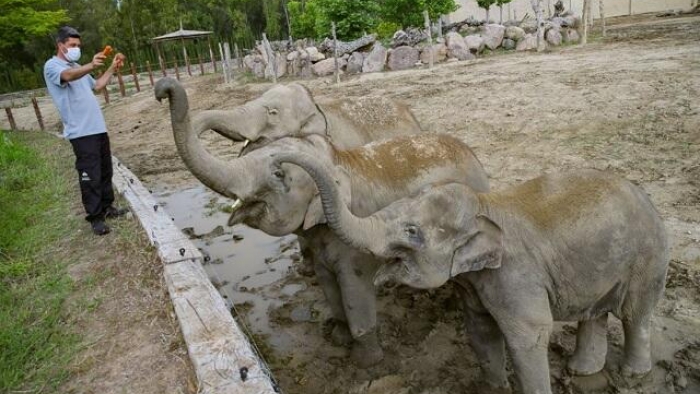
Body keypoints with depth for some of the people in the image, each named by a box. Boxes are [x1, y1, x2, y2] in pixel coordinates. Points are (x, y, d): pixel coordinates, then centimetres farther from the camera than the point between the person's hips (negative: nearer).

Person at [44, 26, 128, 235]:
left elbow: (97, 86, 24)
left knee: (105, 171, 15)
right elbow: (68, 76, -29)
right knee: (90, 175, -6)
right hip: (80, 132, -8)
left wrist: (111, 69, 13)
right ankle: (95, 217, 1)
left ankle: (107, 206, 28)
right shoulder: (52, 66, -7)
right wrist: (91, 66, -47)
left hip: (98, 128, 8)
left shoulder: (77, 67, 20)